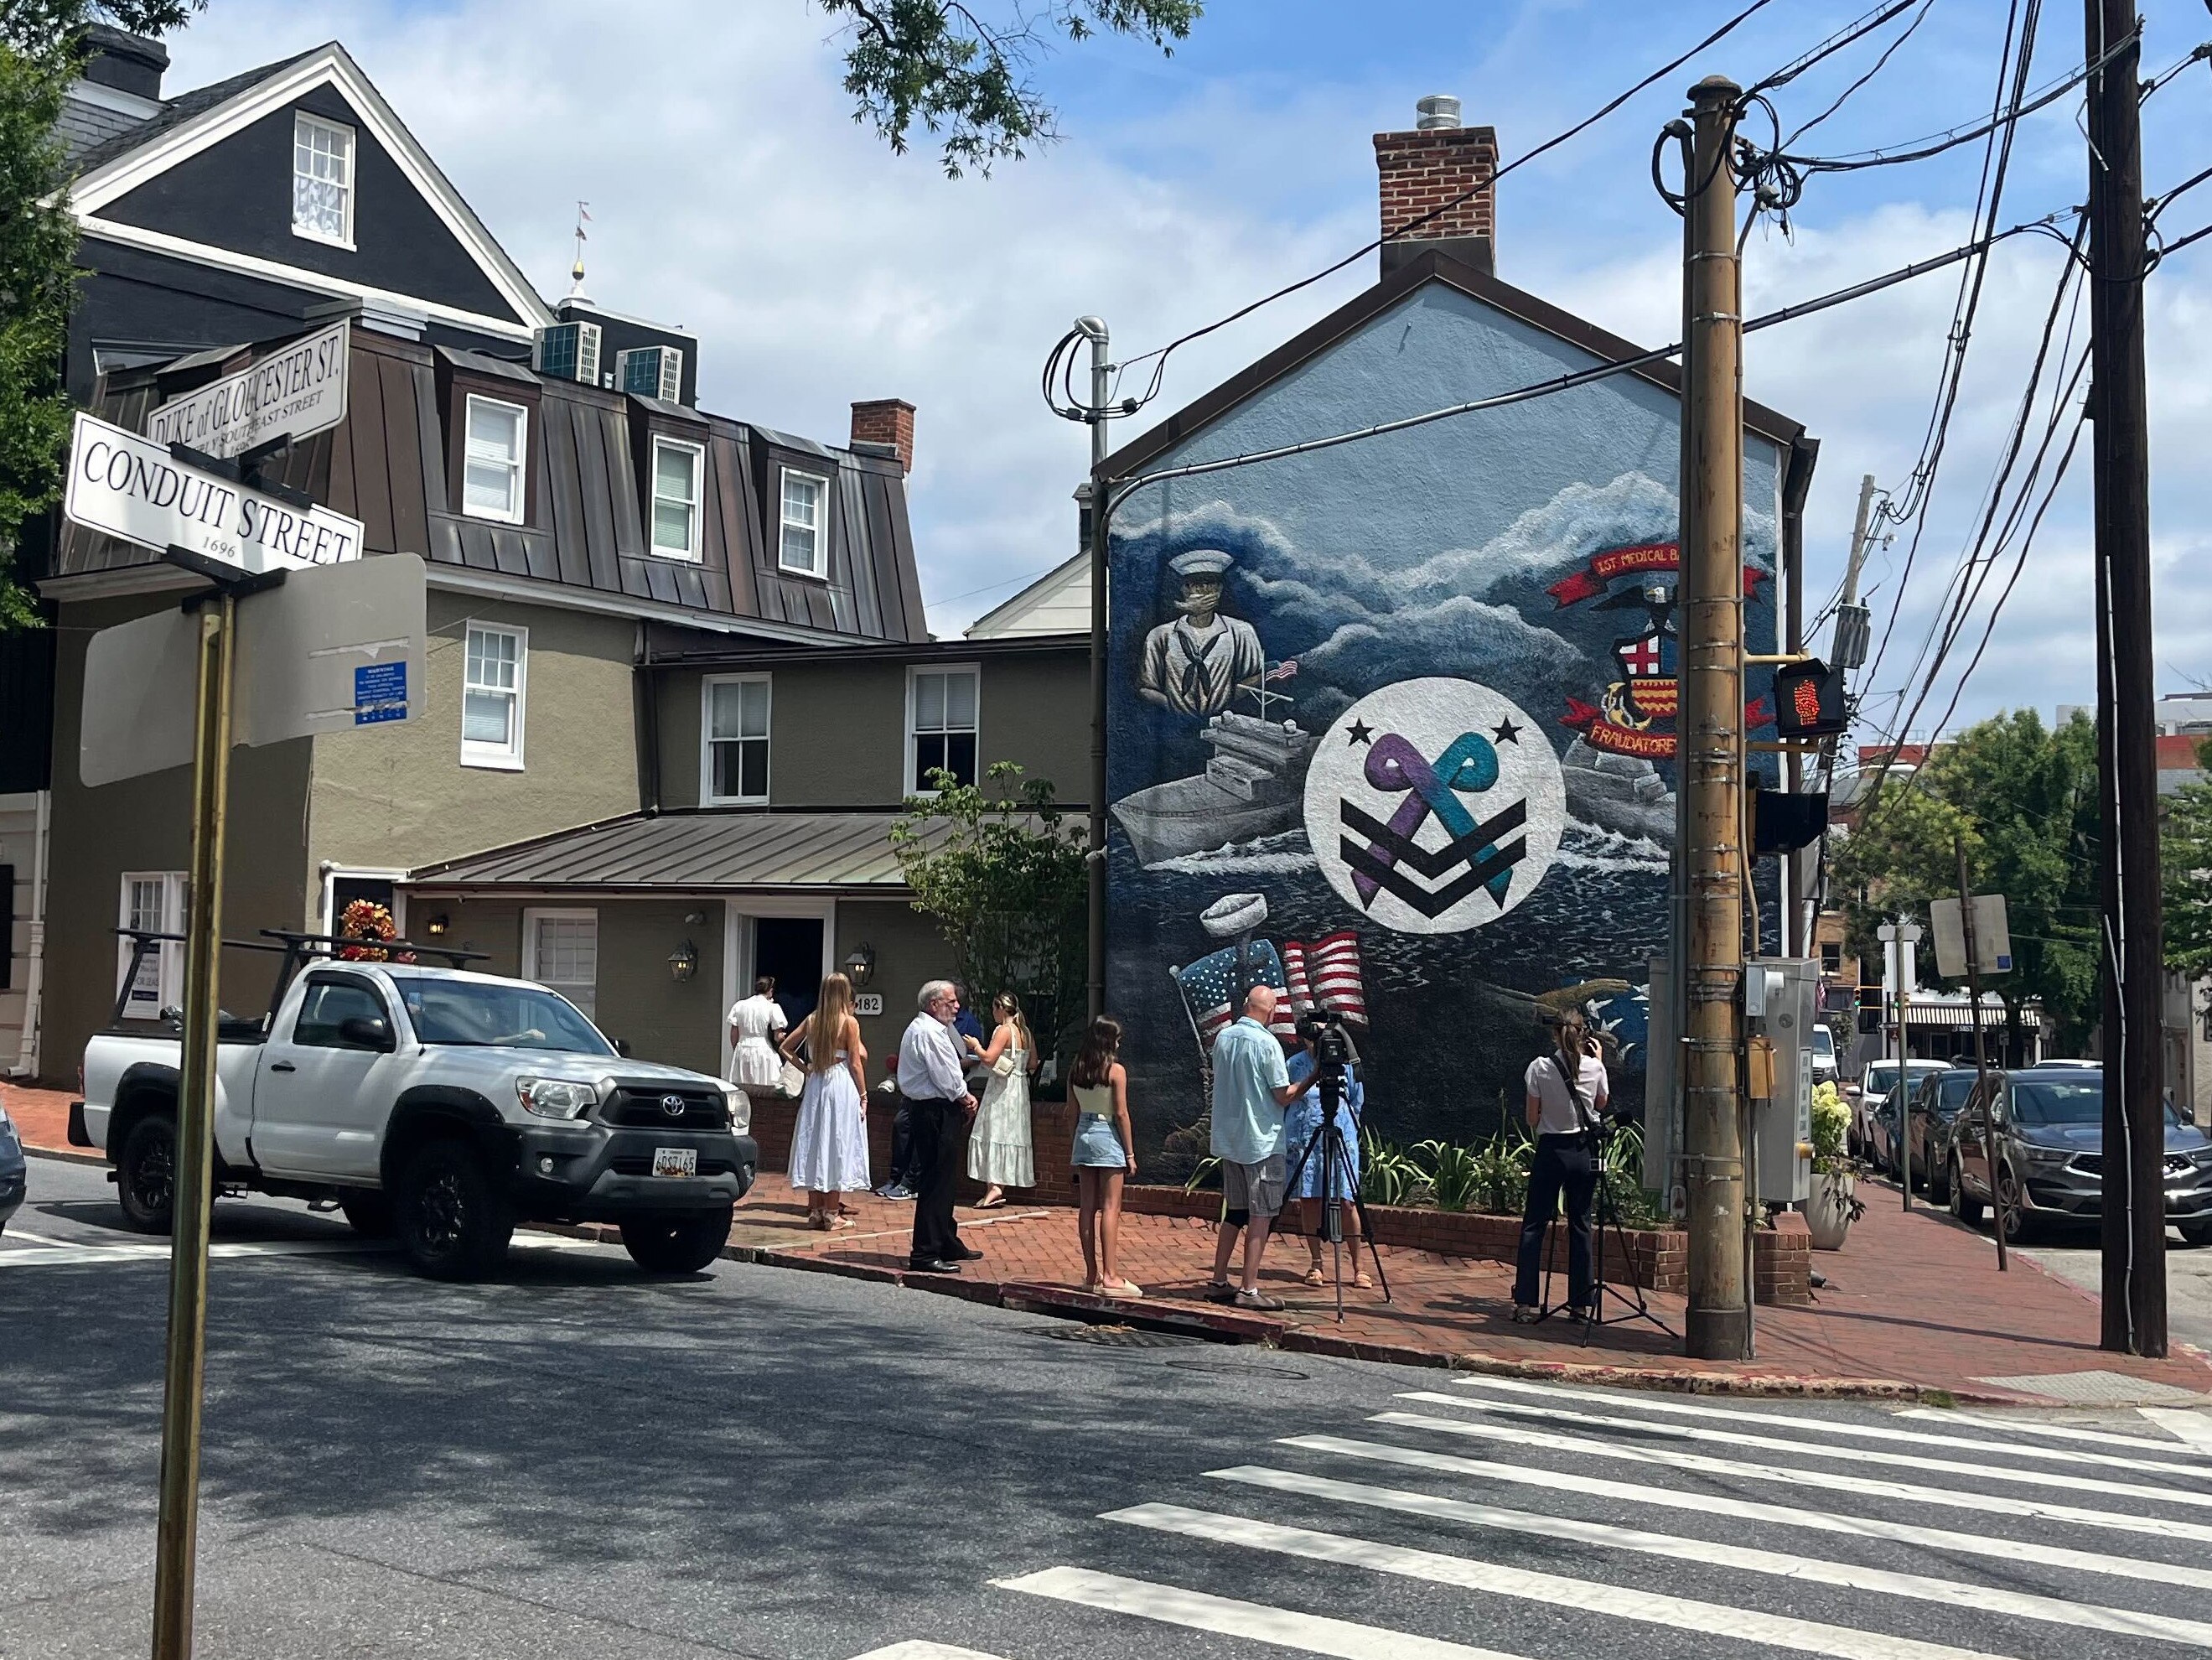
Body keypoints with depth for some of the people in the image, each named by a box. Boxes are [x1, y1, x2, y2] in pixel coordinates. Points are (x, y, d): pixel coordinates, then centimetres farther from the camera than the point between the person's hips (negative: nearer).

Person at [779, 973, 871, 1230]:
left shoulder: (811, 1020, 4)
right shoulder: (849, 1022, -9)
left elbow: (785, 1048, 10)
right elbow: (856, 1063, -8)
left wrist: (804, 1067, 14)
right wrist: (863, 1096, -1)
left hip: (815, 1085, 4)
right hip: (841, 1086, -4)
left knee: (814, 1145, 10)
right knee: (837, 1147, 1)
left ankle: (815, 1211, 14)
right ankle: (831, 1214, 4)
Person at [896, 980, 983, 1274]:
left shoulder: (934, 1029, 18)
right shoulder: (927, 1032, -17)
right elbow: (945, 1077, -19)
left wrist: (962, 1097, 7)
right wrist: (965, 1097, -4)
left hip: (939, 1109, 12)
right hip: (935, 1111, -12)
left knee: (945, 1180, 19)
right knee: (936, 1182, -9)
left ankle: (947, 1244, 30)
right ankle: (924, 1254, -6)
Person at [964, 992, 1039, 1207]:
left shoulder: (1004, 1030, -12)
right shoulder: (1025, 1032, 11)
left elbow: (989, 1058, -20)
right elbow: (1032, 1064, 13)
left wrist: (975, 1046, -3)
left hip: (1001, 1088, -8)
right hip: (1020, 1086, 8)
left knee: (993, 1133, -8)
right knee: (1010, 1133, 9)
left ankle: (994, 1186, -17)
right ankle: (1000, 1185, 12)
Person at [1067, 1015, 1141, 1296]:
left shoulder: (1075, 1070, 4)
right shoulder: (1115, 1070, -11)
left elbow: (1073, 1112, 8)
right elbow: (1121, 1113, -11)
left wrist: (1074, 1146, 15)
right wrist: (1130, 1153, -5)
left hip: (1083, 1135, 6)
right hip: (1108, 1137, -6)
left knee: (1087, 1207, 8)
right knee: (1110, 1208, -4)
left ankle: (1092, 1273, 12)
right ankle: (1109, 1276, -6)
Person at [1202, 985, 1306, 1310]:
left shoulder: (1223, 1037, 6)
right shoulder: (1267, 1043, -15)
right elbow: (1284, 1096, -13)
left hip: (1228, 1139, 7)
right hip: (1262, 1141, -7)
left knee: (1235, 1211, 15)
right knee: (1261, 1214, -2)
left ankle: (1219, 1282, 16)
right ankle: (1249, 1290, -5)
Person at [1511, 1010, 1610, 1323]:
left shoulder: (1540, 1067, -8)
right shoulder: (1595, 1067, -4)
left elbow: (1532, 1119, -4)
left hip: (1550, 1149, -2)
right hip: (1584, 1151, 2)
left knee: (1533, 1226, 3)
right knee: (1580, 1225, 10)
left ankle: (1526, 1303, -2)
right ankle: (1580, 1303, 11)